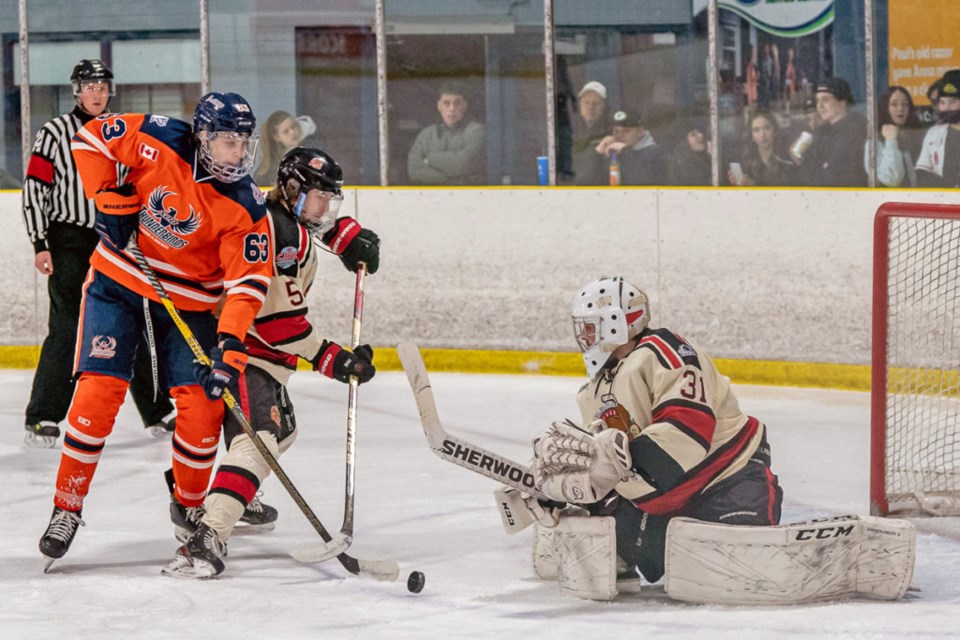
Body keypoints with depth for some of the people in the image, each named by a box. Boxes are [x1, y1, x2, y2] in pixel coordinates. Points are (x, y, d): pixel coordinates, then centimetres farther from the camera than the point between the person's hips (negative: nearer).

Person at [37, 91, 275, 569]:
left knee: (202, 405, -8)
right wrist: (108, 197, -13)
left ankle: (189, 504, 17)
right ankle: (67, 507, -2)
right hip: (118, 283, -1)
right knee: (99, 390, -13)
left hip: (188, 303, 1)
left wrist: (230, 344, -32)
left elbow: (248, 279, -20)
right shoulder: (158, 143, -18)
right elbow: (92, 136, -5)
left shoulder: (246, 207, -17)